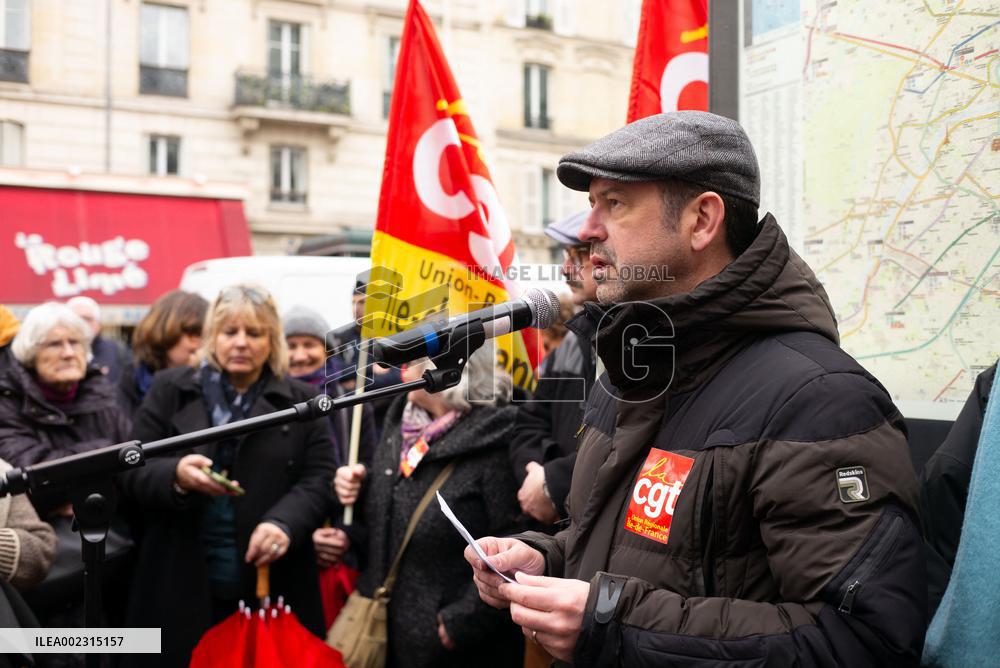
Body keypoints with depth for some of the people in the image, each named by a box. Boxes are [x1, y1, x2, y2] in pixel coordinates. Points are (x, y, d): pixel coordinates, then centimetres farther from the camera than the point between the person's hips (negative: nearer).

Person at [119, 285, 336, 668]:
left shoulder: (302, 402, 10)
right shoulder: (170, 389, 9)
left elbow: (319, 477, 2)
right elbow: (133, 472, 4)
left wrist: (285, 521, -18)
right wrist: (176, 474, -19)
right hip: (182, 583, 0)